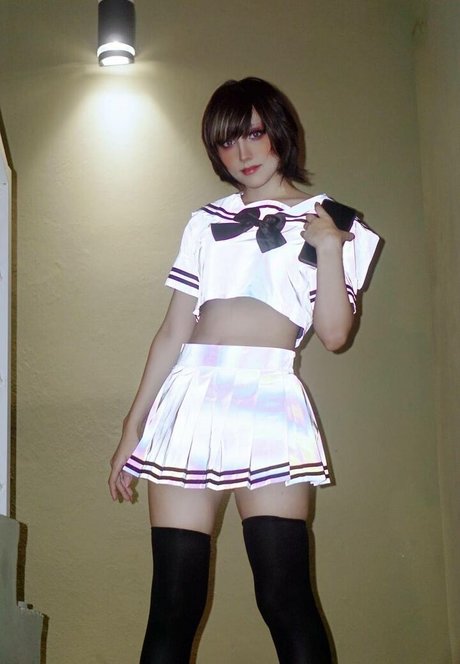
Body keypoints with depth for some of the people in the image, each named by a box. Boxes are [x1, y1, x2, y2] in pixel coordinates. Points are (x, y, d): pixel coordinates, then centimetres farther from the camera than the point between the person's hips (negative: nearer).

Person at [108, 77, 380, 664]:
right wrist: (133, 426, 14)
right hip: (189, 396, 3)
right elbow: (173, 331, 17)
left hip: (269, 399, -2)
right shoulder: (208, 223, 20)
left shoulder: (327, 221, 14)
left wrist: (329, 249, -6)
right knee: (174, 603, -2)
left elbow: (334, 334, 3)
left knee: (284, 596, -11)